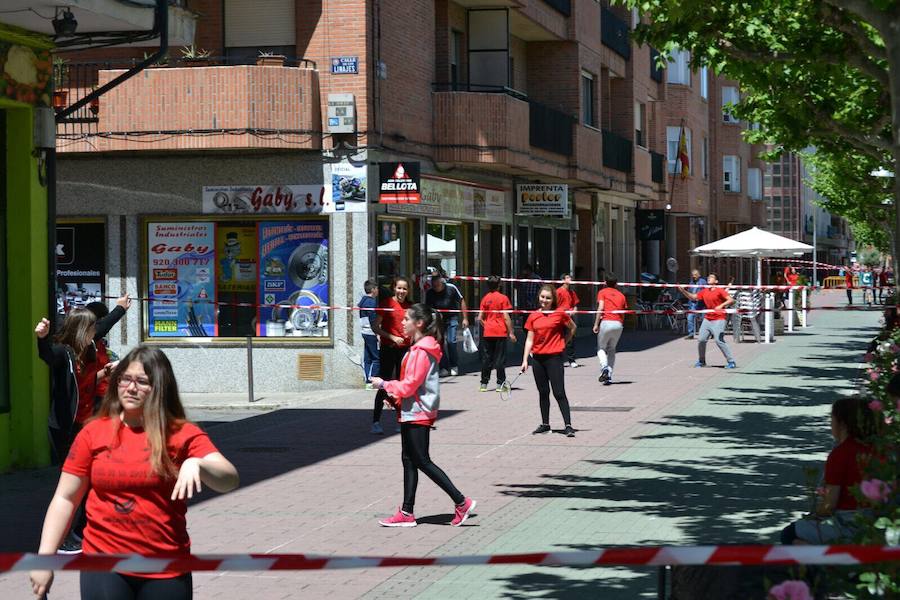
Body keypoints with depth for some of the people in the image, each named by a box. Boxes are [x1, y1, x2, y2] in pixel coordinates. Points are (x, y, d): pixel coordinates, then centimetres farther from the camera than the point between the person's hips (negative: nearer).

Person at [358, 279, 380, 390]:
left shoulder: (363, 300, 15)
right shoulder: (371, 301, -13)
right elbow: (373, 319, -19)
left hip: (365, 331, 10)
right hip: (371, 332, -10)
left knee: (367, 358, 10)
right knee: (376, 358, -6)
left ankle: (368, 381, 11)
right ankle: (372, 381, -10)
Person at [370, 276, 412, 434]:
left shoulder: (409, 306, 10)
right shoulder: (386, 303, -6)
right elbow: (375, 327, -8)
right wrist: (392, 337, -16)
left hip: (405, 349, 5)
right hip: (389, 349, -5)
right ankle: (376, 422, -2)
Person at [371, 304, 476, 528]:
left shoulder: (422, 350, -17)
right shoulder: (419, 347, 14)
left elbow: (411, 384, -20)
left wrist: (384, 385, -9)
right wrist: (395, 396, 8)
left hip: (417, 414, -10)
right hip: (412, 412, 10)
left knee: (422, 461, -6)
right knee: (409, 461, 10)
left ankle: (461, 502, -3)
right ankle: (407, 513, 13)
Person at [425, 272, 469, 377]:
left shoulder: (451, 288, -16)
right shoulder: (429, 293, -11)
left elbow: (462, 302, -5)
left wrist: (465, 318, -5)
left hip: (452, 318, -2)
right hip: (438, 320, 2)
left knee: (451, 341, -13)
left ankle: (454, 366, 1)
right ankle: (444, 368, 4)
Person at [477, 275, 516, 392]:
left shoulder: (485, 298, 4)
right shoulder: (503, 298, -6)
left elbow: (480, 318, 3)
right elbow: (506, 317, -9)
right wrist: (511, 332, -4)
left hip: (487, 333, 3)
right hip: (500, 332, -3)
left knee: (486, 358, 8)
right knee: (500, 358, 1)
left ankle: (484, 384, 10)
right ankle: (500, 384, 2)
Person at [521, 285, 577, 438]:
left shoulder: (559, 314, -3)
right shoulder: (533, 316, 6)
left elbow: (572, 328, 14)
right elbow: (529, 340, 8)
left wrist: (563, 342, 8)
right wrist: (525, 360, 2)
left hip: (554, 357, -4)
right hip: (538, 358, 4)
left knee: (559, 393, -8)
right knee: (543, 393, 12)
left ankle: (568, 425, -7)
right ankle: (545, 424, 21)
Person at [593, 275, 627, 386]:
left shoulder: (602, 292, 6)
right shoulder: (621, 295, 17)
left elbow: (601, 308, -7)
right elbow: (623, 314, 14)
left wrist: (596, 324, -6)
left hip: (606, 322, -3)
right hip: (618, 324, 3)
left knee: (601, 348, 9)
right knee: (612, 349, 16)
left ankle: (604, 368, -18)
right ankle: (609, 376, 7)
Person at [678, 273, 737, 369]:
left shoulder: (719, 291, -7)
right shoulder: (704, 292, 12)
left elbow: (731, 300, -15)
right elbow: (693, 297, 16)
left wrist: (721, 305, -29)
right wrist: (683, 291, 4)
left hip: (718, 320, -7)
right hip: (707, 319, 7)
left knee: (719, 340, -15)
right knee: (701, 339, 2)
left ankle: (731, 362, -6)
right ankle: (701, 361, 19)